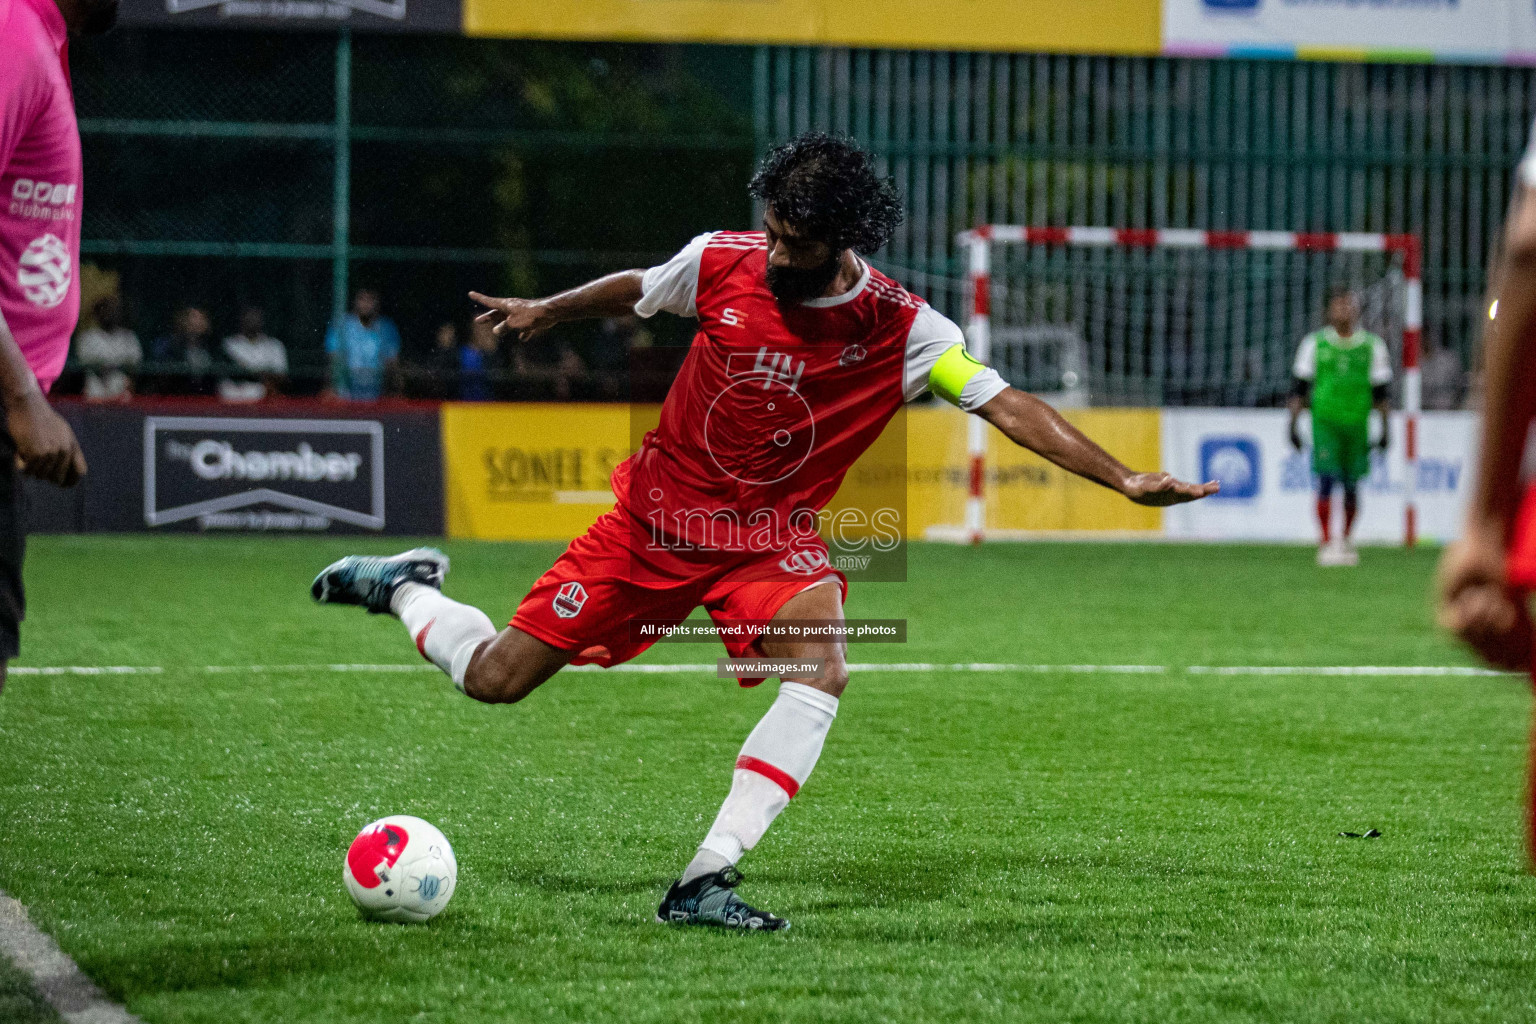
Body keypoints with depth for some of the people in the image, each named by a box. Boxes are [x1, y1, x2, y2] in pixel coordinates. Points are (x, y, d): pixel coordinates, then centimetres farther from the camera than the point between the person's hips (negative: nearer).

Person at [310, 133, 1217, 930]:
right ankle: (408, 588, 33)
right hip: (657, 515, 1)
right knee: (494, 678, -1)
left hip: (771, 538, -1)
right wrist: (546, 311, 24)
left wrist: (1124, 479, -28)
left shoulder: (899, 327, -16)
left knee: (822, 672, -31)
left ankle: (705, 882, -29)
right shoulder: (723, 263, -11)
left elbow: (1005, 404, -19)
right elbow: (636, 291, 11)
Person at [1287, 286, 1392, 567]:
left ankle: (1347, 541, 22)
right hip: (1324, 420, -1)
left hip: (1357, 423, 1)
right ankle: (1327, 543, -10)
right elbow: (1299, 388, 8)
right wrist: (1293, 424, 4)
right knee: (1326, 480, -12)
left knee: (1352, 486, 6)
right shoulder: (1314, 344, 5)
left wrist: (1385, 429, 6)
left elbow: (1380, 393, 10)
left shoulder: (1372, 346, 7)